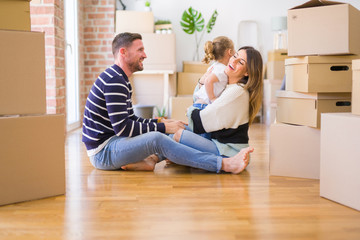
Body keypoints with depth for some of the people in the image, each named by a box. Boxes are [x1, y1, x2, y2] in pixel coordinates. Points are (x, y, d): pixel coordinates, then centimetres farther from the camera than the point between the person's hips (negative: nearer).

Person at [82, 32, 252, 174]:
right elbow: (123, 128, -24)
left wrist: (160, 123, 4)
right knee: (157, 139, -30)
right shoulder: (113, 80, -18)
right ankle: (225, 165, -34)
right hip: (102, 152, -10)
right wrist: (163, 127, -17)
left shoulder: (120, 79, 16)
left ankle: (150, 159, -21)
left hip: (110, 144, 10)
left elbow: (130, 120, 18)